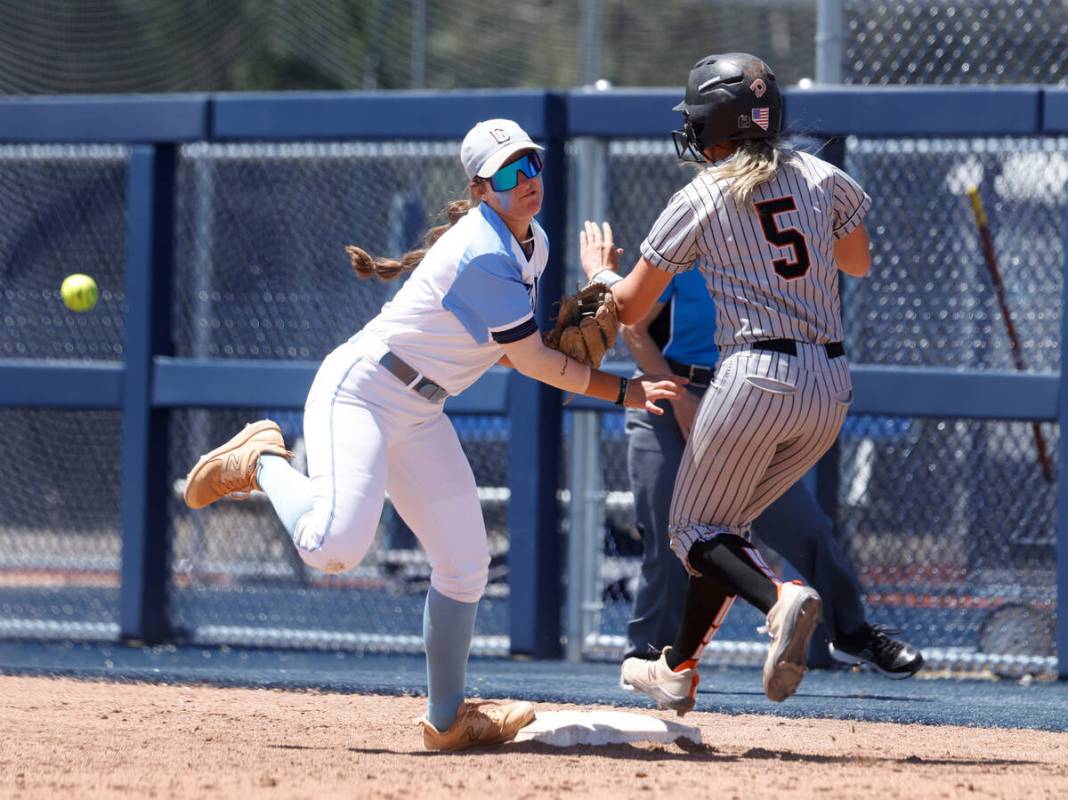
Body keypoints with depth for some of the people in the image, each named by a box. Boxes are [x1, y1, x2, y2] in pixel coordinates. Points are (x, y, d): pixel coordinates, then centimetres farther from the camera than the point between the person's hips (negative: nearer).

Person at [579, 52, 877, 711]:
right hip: (831, 385, 6)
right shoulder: (819, 176, 8)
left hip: (755, 378, -6)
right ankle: (679, 671, 24)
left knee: (695, 531, 6)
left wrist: (599, 269, 25)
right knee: (725, 522, 21)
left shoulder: (700, 200, -3)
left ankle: (781, 599, -24)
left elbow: (629, 310, 4)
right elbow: (859, 262, 27)